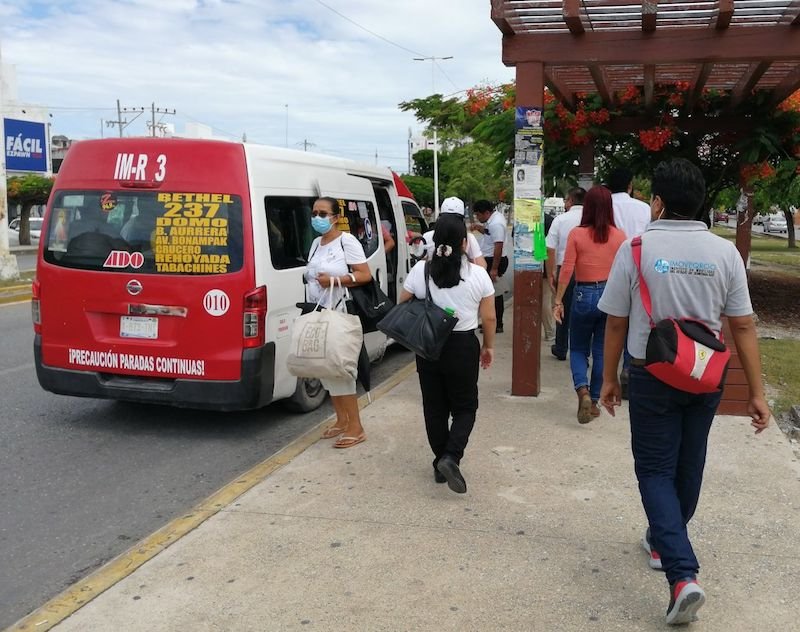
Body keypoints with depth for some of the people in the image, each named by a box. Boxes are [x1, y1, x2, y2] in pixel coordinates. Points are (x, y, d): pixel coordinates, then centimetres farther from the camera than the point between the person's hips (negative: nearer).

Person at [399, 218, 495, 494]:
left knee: (435, 408, 13)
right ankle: (451, 457, -9)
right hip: (463, 346, -2)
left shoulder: (419, 270, -3)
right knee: (465, 407, 10)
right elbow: (489, 317, -3)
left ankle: (440, 463, 19)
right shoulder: (477, 274, -7)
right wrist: (488, 346, 11)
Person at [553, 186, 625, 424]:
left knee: (578, 349, 14)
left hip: (584, 295, -1)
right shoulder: (619, 236, -5)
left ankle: (582, 390, -9)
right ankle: (594, 401, 19)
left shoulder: (576, 234, -9)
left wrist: (558, 300, -3)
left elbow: (566, 270, -9)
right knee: (602, 351, 13)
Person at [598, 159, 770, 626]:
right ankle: (664, 541, 41)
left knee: (656, 471, 5)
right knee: (688, 466, 20)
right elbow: (743, 326, -5)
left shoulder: (635, 249, -12)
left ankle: (683, 575, -8)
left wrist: (610, 379, 6)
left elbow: (616, 324, -7)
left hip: (652, 376, -3)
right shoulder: (724, 251, -6)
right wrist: (757, 392, 2)